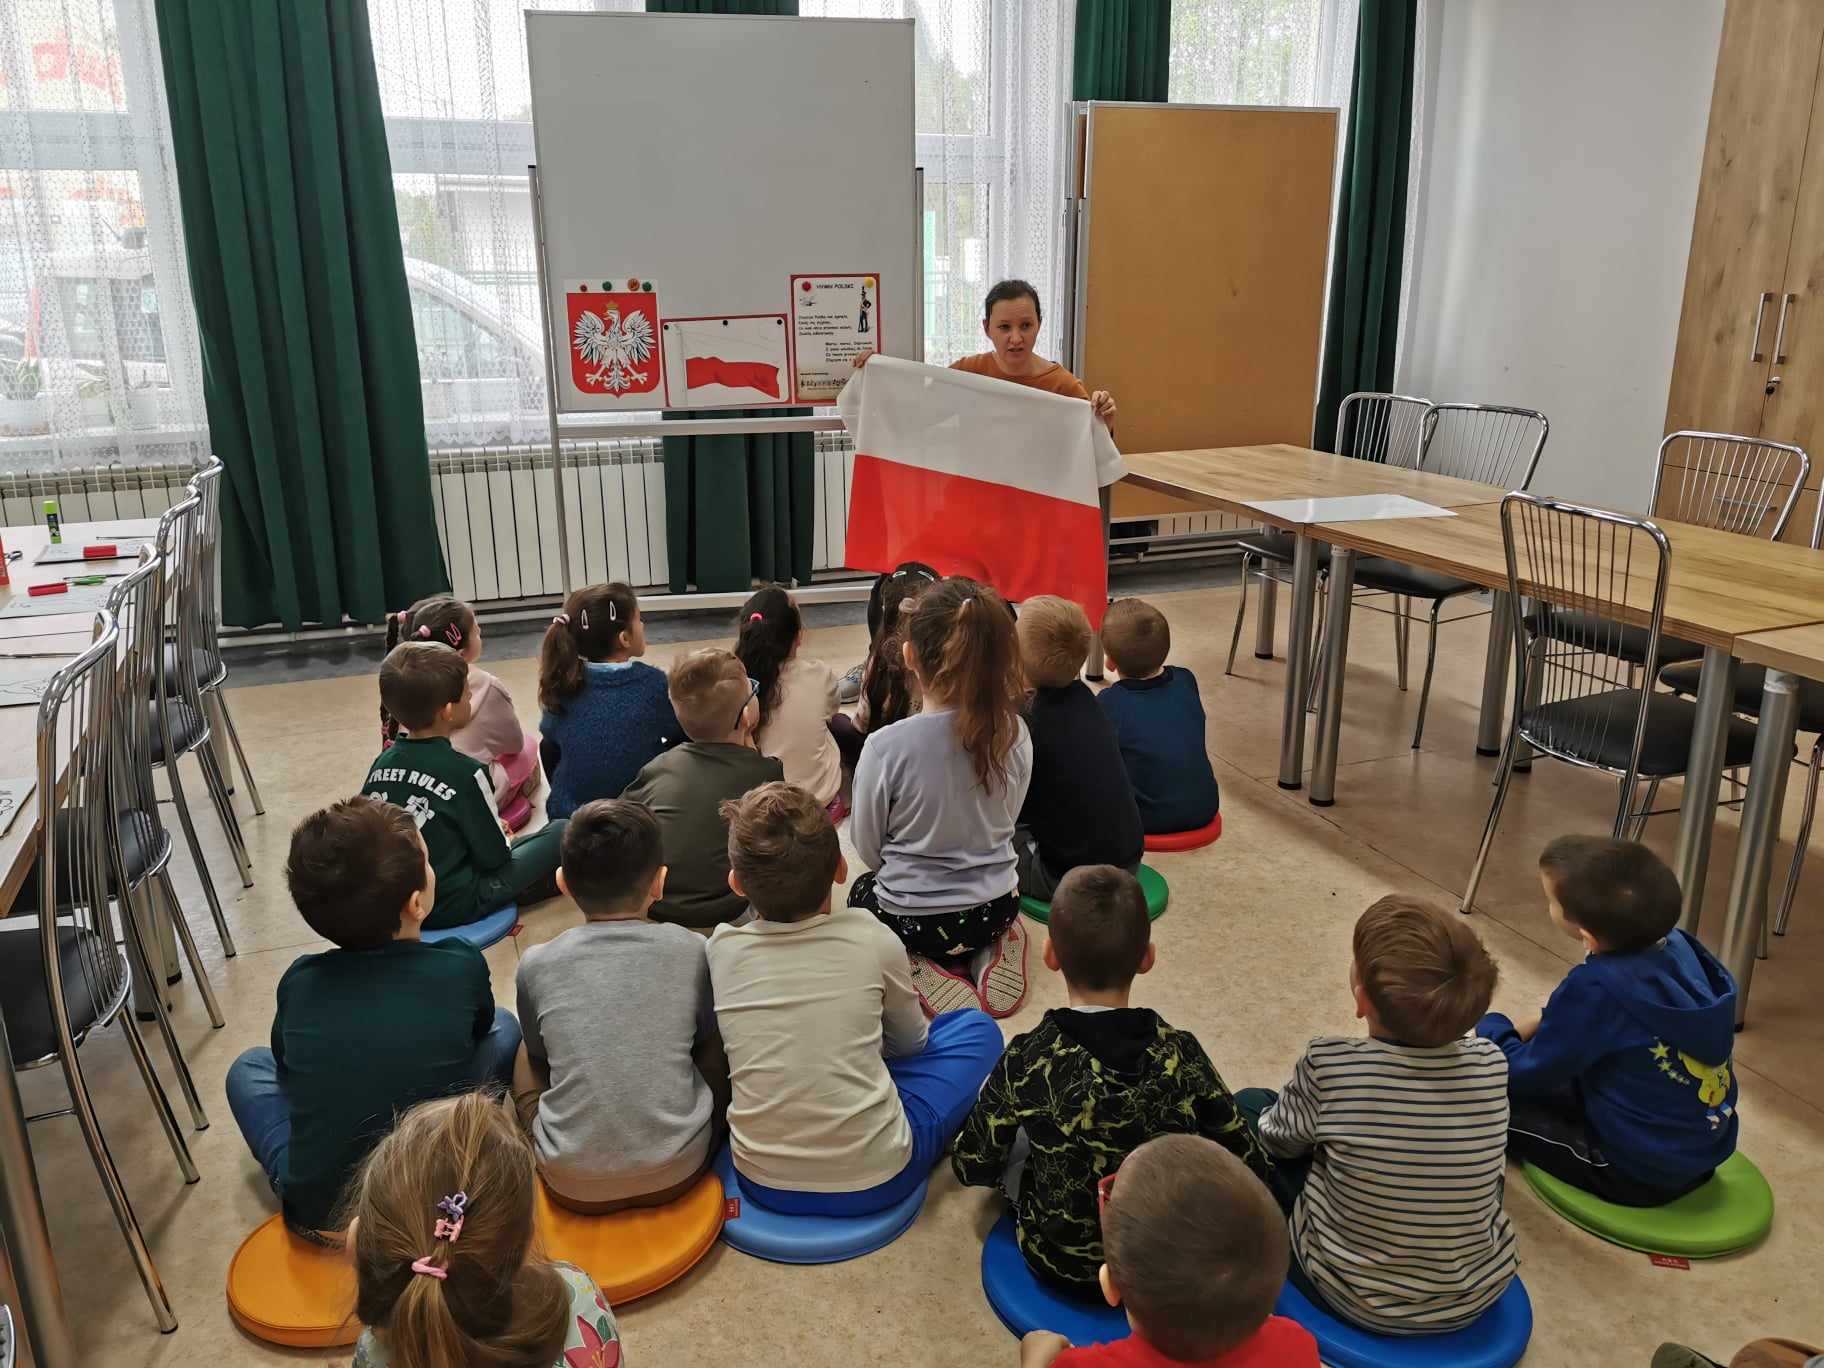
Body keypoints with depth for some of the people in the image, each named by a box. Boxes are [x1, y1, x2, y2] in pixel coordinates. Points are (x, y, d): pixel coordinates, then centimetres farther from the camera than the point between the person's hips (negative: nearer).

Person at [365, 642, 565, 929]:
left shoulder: (382, 763, -3)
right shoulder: (463, 772, -21)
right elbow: (495, 856, -14)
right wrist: (501, 834, 10)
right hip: (452, 906, -7)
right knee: (561, 832, 3)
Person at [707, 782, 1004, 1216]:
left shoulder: (721, 951, -7)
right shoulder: (873, 940, -11)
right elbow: (911, 1041, 9)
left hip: (763, 1181, 3)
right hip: (876, 1181, -3)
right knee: (979, 1028, 15)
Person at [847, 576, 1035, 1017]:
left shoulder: (886, 746, -26)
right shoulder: (1013, 732, -15)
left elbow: (867, 849, -10)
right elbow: (1005, 822, 2)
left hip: (911, 919, -3)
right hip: (996, 909, 3)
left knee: (861, 891, 34)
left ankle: (921, 972, 5)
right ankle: (991, 954, 9)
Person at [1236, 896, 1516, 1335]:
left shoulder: (1329, 1065, -27)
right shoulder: (1491, 1065, -17)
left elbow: (1278, 1139, -6)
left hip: (1357, 1298, -3)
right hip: (1480, 1293, 4)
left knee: (1249, 1107, 14)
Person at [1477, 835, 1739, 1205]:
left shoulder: (1595, 990, -31)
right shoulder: (1675, 943, -10)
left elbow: (1527, 1075, -15)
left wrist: (1489, 1028, 2)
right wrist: (1541, 1025, 8)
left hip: (1641, 1177, -7)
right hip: (1706, 1150, 7)